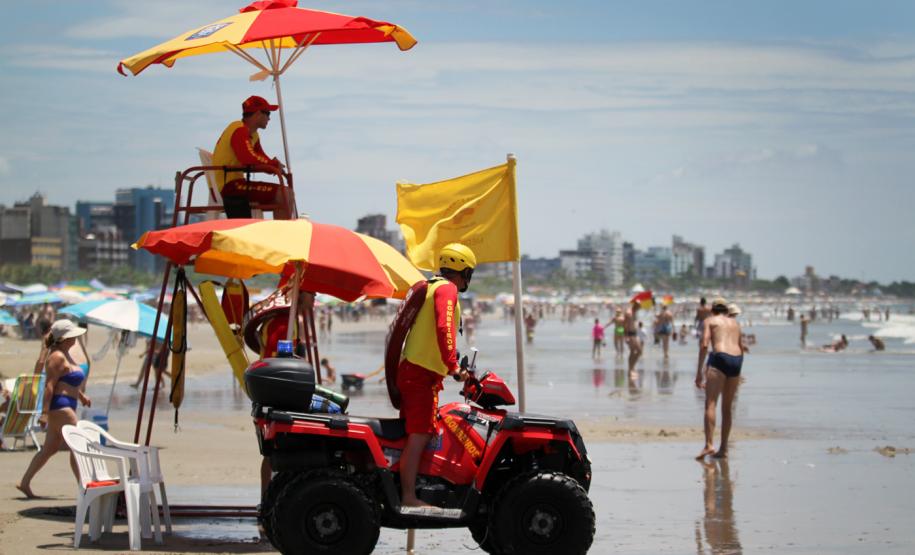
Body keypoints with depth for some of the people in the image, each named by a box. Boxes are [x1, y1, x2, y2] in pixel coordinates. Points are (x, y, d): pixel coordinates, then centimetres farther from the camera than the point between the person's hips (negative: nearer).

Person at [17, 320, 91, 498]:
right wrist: (45, 412, -24)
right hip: (59, 405, -10)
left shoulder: (65, 354, 16)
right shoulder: (57, 357, -15)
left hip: (67, 406, 10)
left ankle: (24, 482, 16)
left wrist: (81, 395, 25)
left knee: (50, 448, 13)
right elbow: (49, 385, -20)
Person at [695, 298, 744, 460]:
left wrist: (699, 371, -2)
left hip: (720, 357, -5)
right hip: (737, 360, 5)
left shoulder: (709, 321, 12)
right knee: (727, 407, 14)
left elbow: (704, 345, -1)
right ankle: (723, 448, 16)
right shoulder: (735, 323, 26)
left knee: (711, 404, -11)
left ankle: (709, 444, -27)